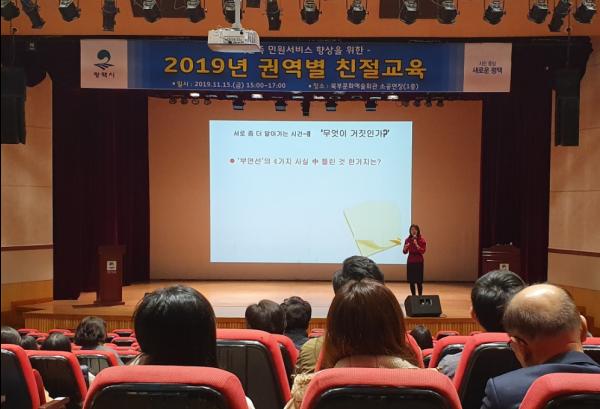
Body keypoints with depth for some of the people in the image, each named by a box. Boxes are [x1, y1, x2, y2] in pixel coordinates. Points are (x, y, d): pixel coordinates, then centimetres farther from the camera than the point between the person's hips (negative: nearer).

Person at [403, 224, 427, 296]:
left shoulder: (421, 240, -3)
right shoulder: (407, 240, 5)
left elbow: (423, 251, -12)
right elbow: (405, 252, 7)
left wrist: (416, 245, -24)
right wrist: (405, 247, -15)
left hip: (419, 262, -3)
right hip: (410, 262, 3)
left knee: (419, 281, -7)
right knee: (411, 281, 1)